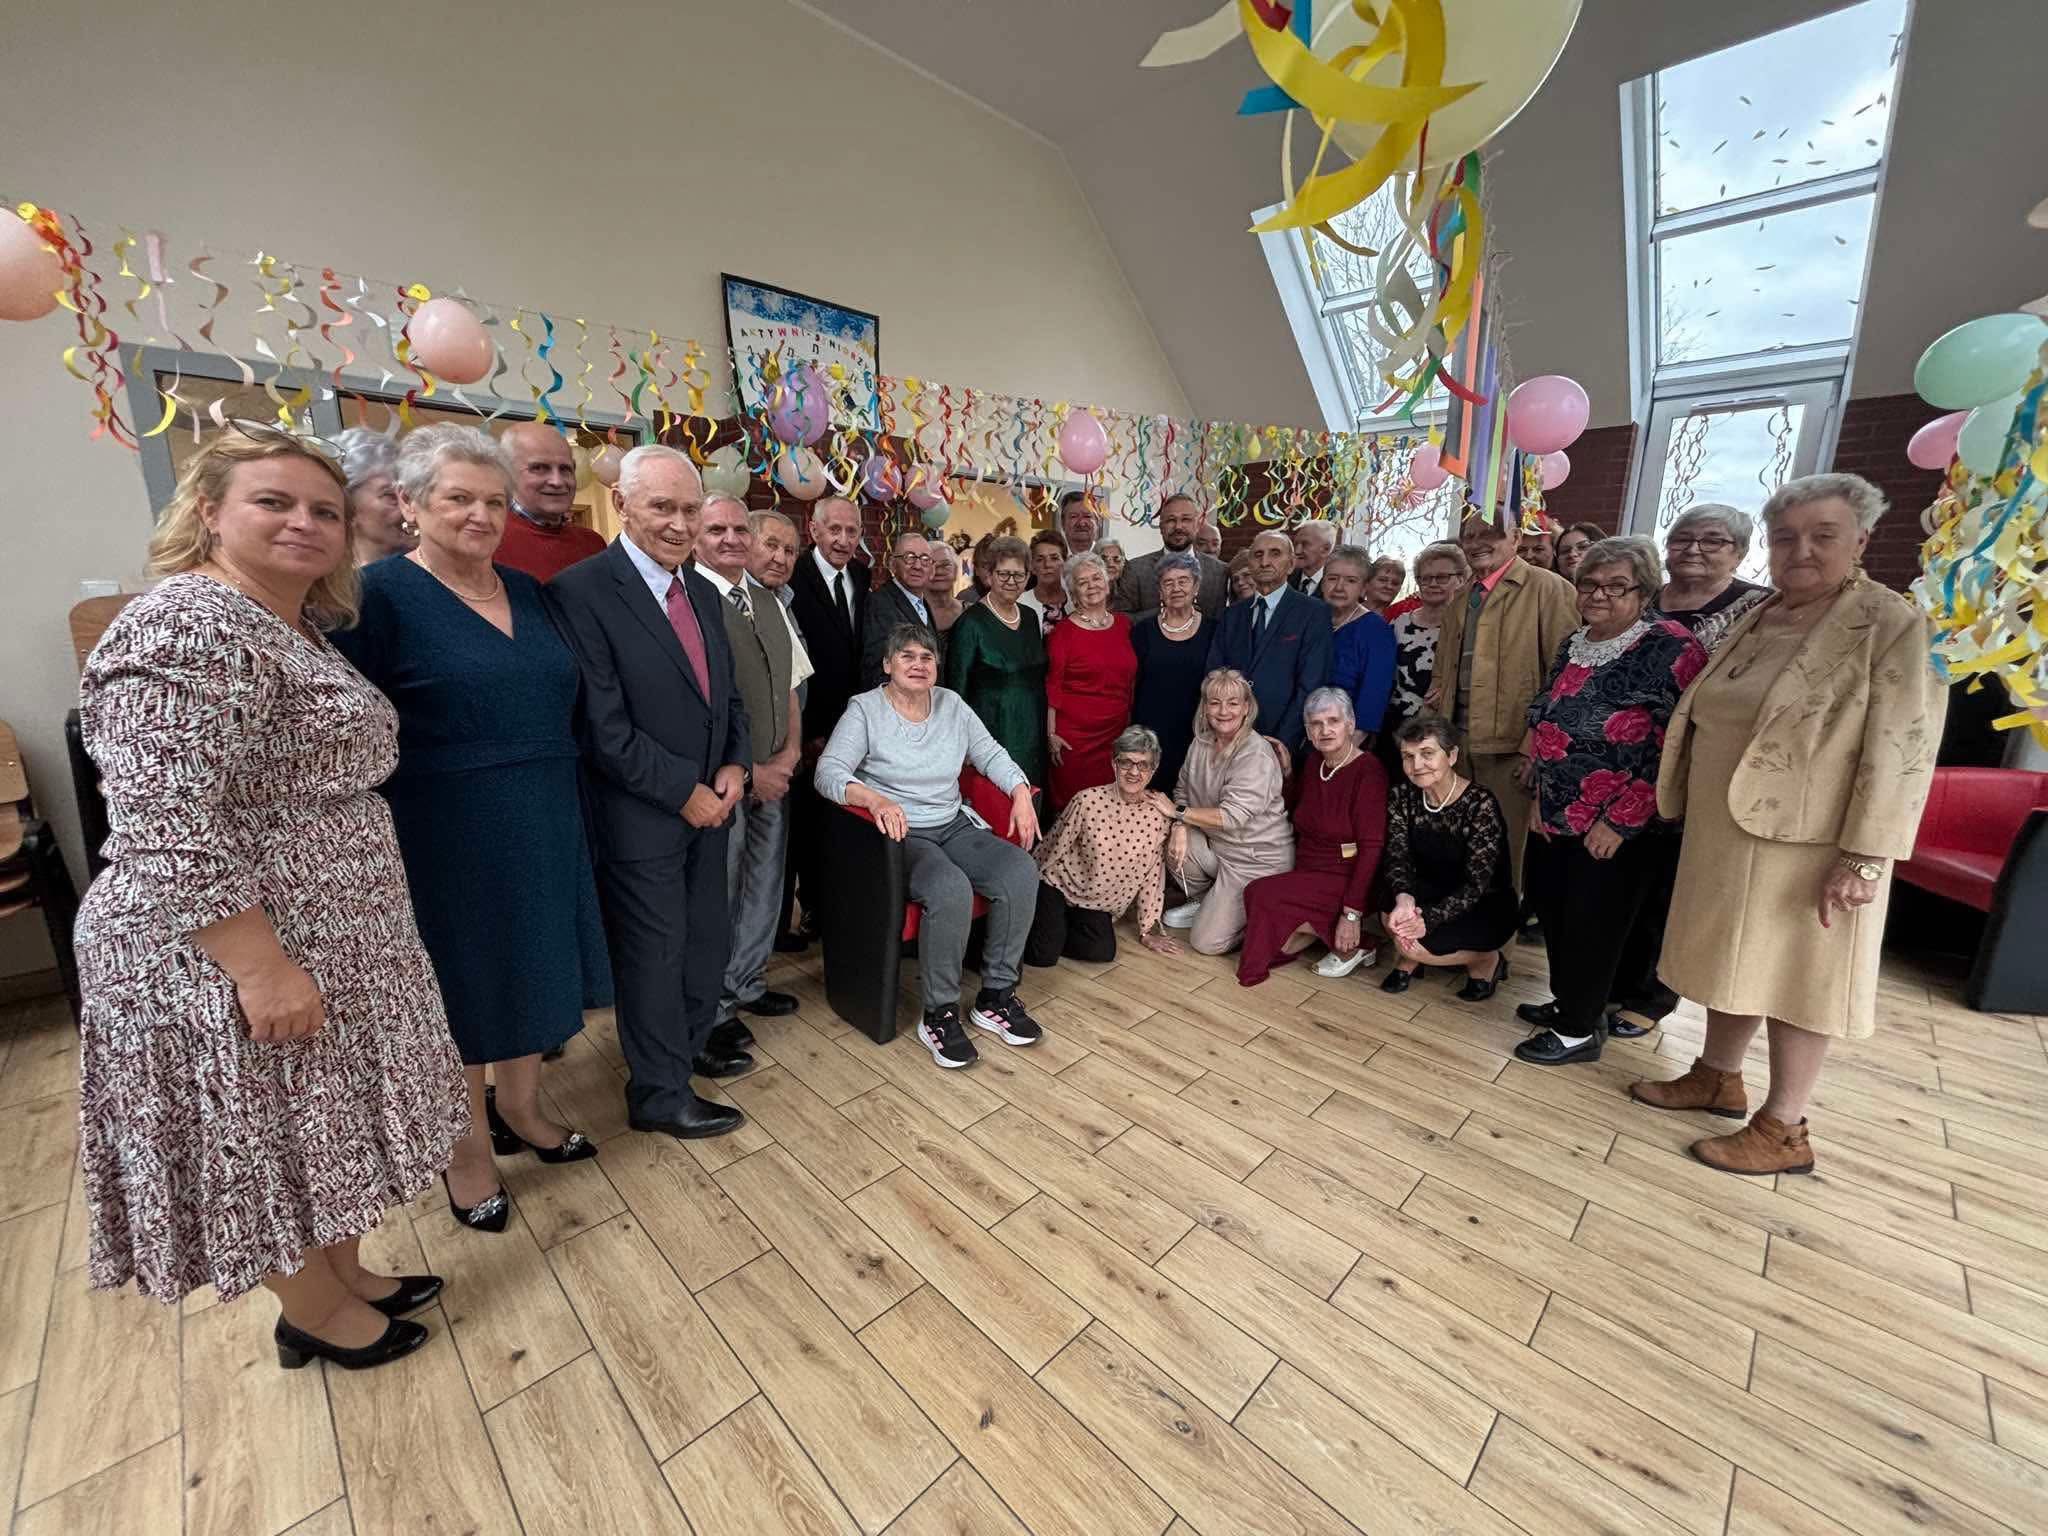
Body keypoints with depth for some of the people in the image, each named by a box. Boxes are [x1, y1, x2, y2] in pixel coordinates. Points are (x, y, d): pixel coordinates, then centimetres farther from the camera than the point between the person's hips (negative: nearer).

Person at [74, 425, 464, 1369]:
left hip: (321, 939, 9)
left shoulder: (294, 628, 10)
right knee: (270, 1143, 12)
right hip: (237, 961, -9)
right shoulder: (187, 629, -20)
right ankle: (315, 1317, 34)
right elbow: (168, 829, -25)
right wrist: (264, 968, -24)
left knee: (317, 1127, 22)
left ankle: (345, 1277, 42)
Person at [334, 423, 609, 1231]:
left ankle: (519, 1109, 41)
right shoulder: (381, 595, -10)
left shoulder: (527, 589, 7)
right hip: (448, 836, -5)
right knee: (462, 986, 12)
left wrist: (559, 801, 11)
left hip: (543, 826, 5)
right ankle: (468, 1146, 34)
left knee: (529, 971, 18)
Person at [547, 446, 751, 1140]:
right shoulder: (581, 591, -15)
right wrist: (685, 793, -16)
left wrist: (735, 767, -2)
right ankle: (660, 1095, 29)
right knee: (656, 951, 8)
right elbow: (604, 726, -19)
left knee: (708, 939, 18)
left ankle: (692, 1043, 43)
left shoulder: (705, 593, 9)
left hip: (710, 803, 7)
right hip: (640, 815, -7)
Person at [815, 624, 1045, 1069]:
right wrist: (876, 799, -36)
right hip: (900, 835, -5)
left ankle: (996, 996, -5)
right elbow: (828, 772, -16)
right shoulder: (865, 709, -5)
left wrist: (1021, 791, -5)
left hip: (954, 827, 6)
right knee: (951, 889, -35)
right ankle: (939, 1013, -13)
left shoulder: (951, 704, 11)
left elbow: (990, 754, 13)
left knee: (1020, 870, -20)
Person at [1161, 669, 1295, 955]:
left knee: (1206, 942, -11)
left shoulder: (1256, 757, -23)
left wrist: (1177, 811, -21)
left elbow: (1231, 817, -28)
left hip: (1257, 859, -7)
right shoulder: (1202, 741, 1)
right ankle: (1201, 900, 8)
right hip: (1215, 843, 7)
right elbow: (1183, 789, 4)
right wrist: (1180, 826, -16)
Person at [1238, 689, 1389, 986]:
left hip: (1344, 881, -6)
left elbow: (1371, 849, -20)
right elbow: (1296, 809, 23)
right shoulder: (1312, 762, 5)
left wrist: (1352, 913, -24)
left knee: (1263, 895, -23)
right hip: (1307, 874, 6)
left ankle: (1351, 946, -3)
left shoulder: (1368, 772, -16)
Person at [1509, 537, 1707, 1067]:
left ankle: (1579, 1030, 22)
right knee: (1551, 909, 17)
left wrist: (1619, 821, -20)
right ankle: (1566, 1002, 37)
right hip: (1556, 815, 7)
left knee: (1593, 925, 5)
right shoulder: (1574, 644, 9)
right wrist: (1539, 797, 12)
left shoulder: (1670, 649, -14)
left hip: (1616, 826, -7)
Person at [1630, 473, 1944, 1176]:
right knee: (1737, 958, 17)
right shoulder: (1756, 619, 10)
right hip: (1726, 832, 6)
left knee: (1797, 975, 5)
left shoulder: (1891, 624, -10)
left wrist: (1865, 856, -20)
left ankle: (1783, 1129, 19)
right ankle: (1717, 1077, 33)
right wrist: (1696, 815, 15)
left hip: (1807, 844, -6)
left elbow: (1901, 751, -15)